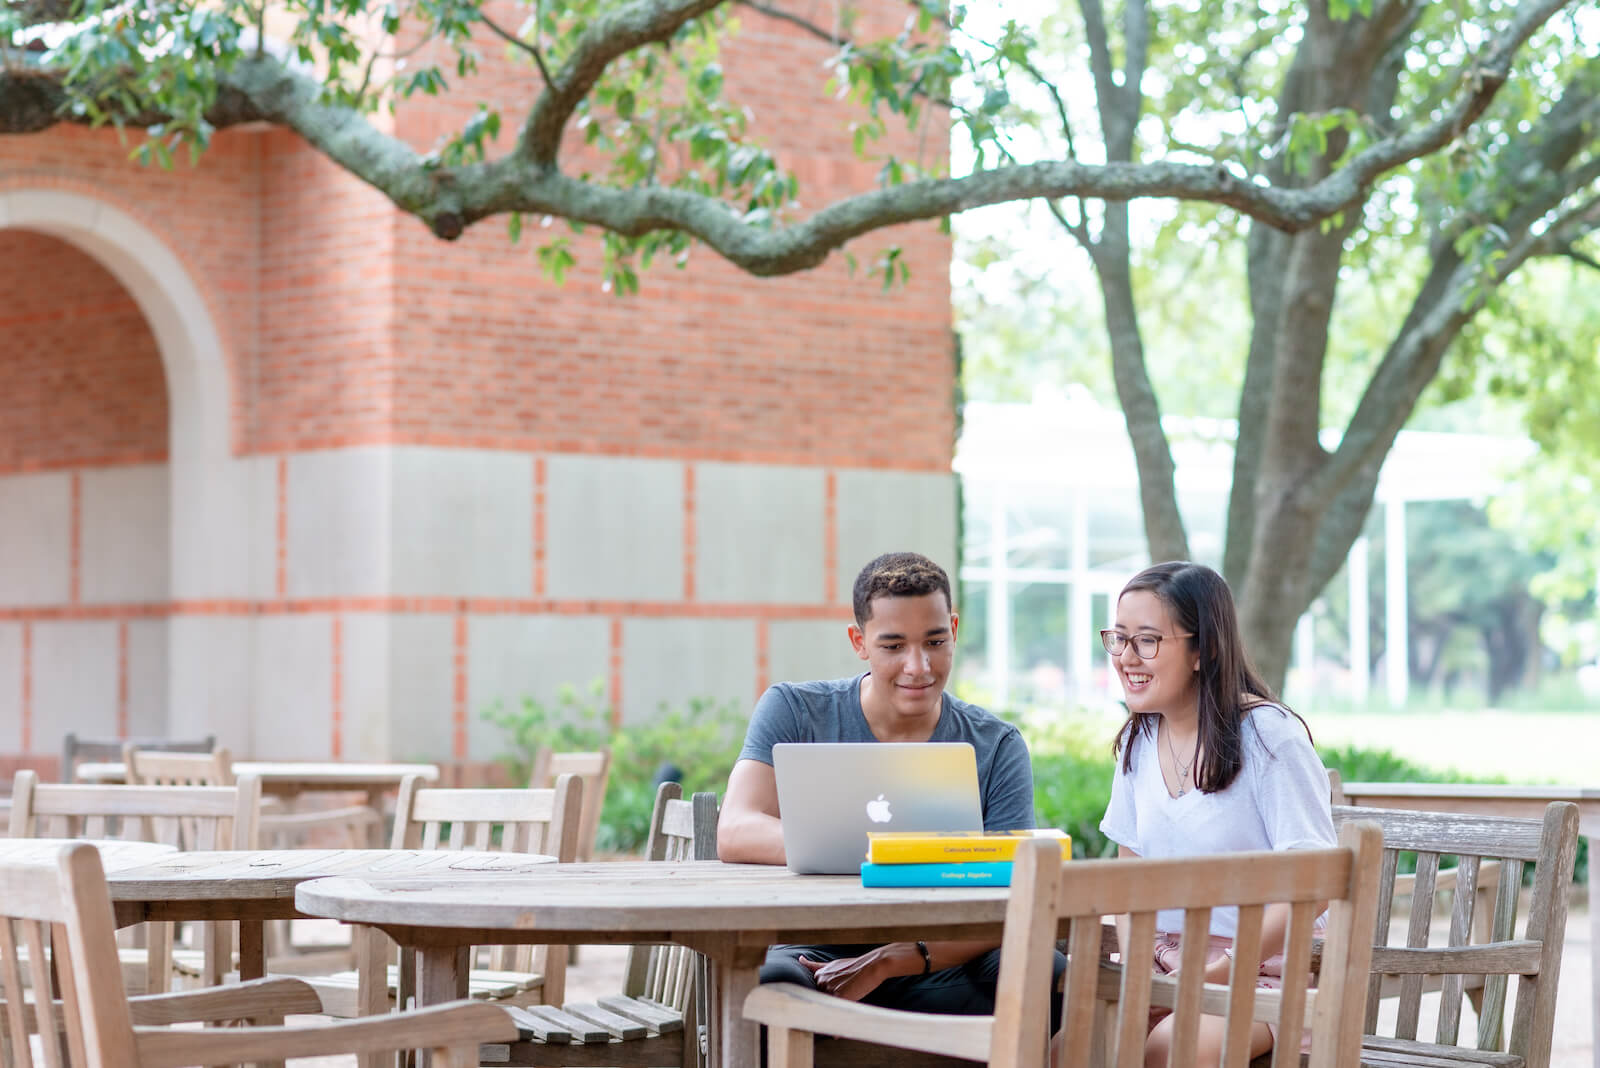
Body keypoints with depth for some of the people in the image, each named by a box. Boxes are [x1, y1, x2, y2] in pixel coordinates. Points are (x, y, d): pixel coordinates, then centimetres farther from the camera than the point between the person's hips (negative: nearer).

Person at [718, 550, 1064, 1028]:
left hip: (942, 967, 3)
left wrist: (887, 962, -24)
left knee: (1057, 978, -28)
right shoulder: (792, 712, 1)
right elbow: (735, 834, -16)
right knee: (767, 979, -38)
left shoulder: (997, 747, 3)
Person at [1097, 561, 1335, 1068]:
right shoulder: (1139, 740, 10)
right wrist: (1134, 970, -2)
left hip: (1262, 968, -5)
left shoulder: (1270, 736, -11)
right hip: (1165, 964, 5)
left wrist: (1221, 971, -19)